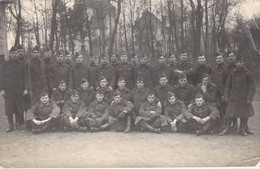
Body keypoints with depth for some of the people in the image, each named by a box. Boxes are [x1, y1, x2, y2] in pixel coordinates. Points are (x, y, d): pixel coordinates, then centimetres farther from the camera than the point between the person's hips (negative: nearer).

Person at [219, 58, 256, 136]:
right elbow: (227, 85, 9)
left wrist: (249, 98, -10)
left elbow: (252, 87, -3)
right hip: (233, 98, 2)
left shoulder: (248, 73, -3)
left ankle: (243, 129, 24)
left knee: (244, 115, 7)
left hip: (244, 99, -2)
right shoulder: (232, 74, 5)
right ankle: (227, 129, 12)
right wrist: (226, 96, 1)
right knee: (229, 114, 1)